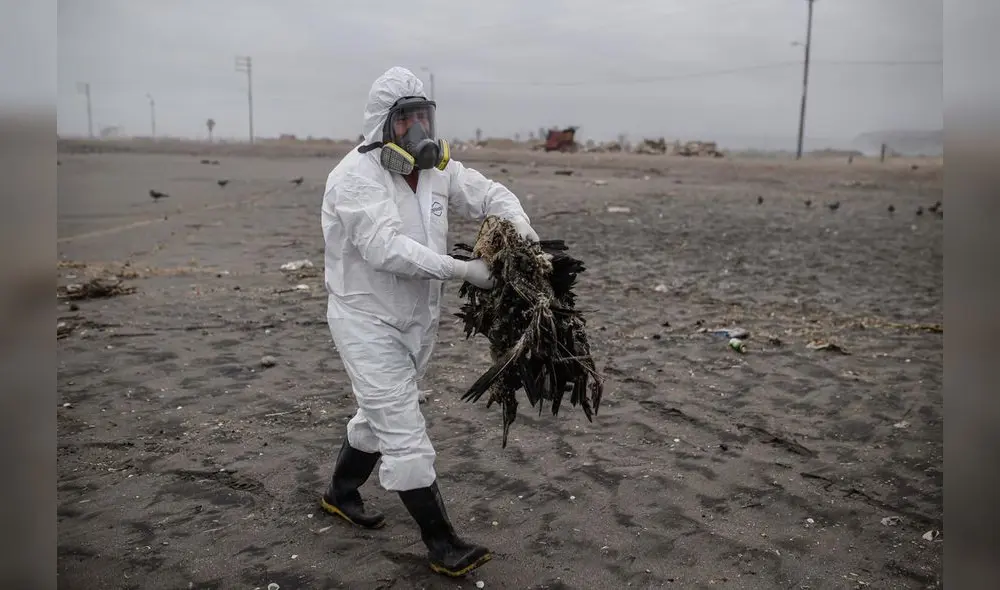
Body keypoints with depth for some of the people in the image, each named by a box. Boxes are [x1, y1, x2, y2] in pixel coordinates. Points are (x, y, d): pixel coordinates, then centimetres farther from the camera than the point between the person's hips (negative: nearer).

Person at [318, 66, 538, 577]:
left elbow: (488, 194, 6)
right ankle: (442, 545, 6)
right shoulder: (356, 175, -21)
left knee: (380, 415, 23)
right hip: (367, 320, -8)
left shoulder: (437, 168, 1)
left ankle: (340, 494, 48)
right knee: (405, 434, -7)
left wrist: (518, 220, -16)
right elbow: (386, 248, -33)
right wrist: (463, 270, -36)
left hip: (417, 319, 8)